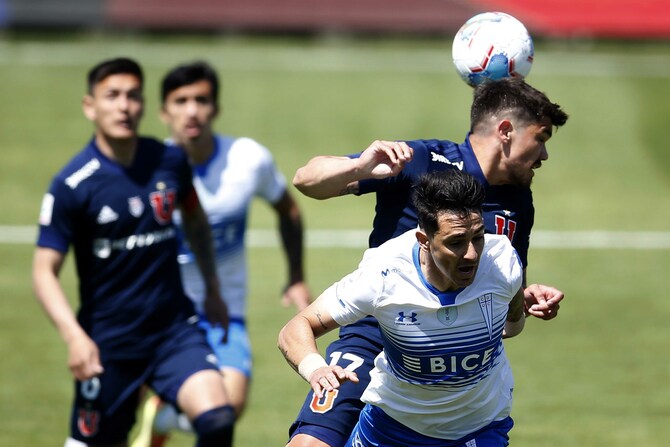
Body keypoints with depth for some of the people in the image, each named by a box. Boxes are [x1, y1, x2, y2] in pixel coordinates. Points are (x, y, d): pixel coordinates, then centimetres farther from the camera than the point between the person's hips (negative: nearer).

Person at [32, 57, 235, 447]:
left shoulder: (170, 162, 0)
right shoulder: (72, 185, -13)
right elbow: (45, 270, -12)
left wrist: (213, 290, 25)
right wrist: (74, 335, -26)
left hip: (175, 329, 3)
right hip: (107, 345, -3)